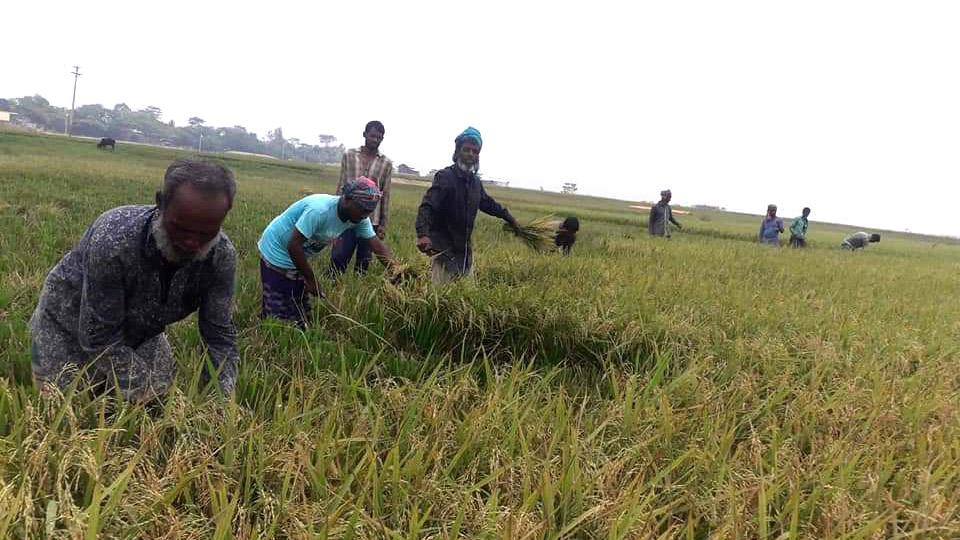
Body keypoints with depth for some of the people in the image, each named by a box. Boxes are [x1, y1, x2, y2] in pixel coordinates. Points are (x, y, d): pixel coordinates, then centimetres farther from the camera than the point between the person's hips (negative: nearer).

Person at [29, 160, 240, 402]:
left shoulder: (222, 256, -26)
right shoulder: (113, 239, -38)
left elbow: (220, 335, -18)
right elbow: (100, 336, -31)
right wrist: (142, 394, -34)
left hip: (140, 332, 4)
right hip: (70, 327, -3)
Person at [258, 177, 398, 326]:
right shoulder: (319, 210, -34)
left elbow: (378, 246, -9)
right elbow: (294, 246, -31)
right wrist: (312, 281, -21)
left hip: (295, 257, 7)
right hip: (276, 253, -7)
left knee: (300, 309, 13)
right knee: (278, 313, -3)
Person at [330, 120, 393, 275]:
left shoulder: (386, 163, 4)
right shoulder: (349, 155, 5)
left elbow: (385, 195, 5)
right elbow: (341, 186, 7)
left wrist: (383, 224, 3)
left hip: (371, 220, 0)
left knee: (364, 260, 6)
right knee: (338, 256, -4)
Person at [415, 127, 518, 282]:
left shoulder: (475, 182, 10)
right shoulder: (444, 177, -13)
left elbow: (488, 203, 29)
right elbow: (426, 207, -24)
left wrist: (509, 217, 36)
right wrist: (423, 234, -41)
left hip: (465, 248, 8)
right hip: (445, 247, -7)